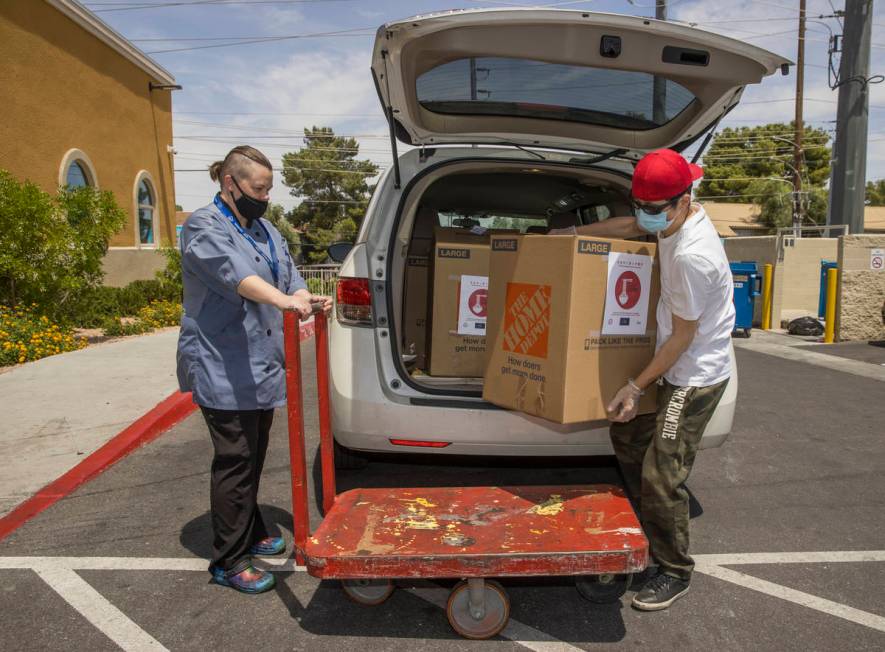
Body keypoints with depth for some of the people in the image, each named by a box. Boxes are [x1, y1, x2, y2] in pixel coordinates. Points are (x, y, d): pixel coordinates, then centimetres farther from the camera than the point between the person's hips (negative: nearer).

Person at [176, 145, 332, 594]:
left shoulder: (265, 231, 17)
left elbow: (288, 277, 11)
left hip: (261, 366, 8)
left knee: (253, 458, 18)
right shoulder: (204, 227, -10)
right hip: (224, 369, -8)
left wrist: (307, 299, -11)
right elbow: (235, 273, -29)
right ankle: (228, 562, 9)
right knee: (235, 461, -4)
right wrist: (284, 301, -43)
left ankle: (251, 534, 35)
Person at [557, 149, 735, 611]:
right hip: (675, 367, 10)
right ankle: (647, 531, 37)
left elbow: (683, 336, -21)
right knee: (626, 435, 20)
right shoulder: (675, 219, -1)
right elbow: (629, 227, 21)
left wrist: (637, 386, -15)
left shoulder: (692, 256, -29)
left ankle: (675, 573, 14)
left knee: (661, 475, -8)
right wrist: (570, 234, 19)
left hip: (696, 376, -10)